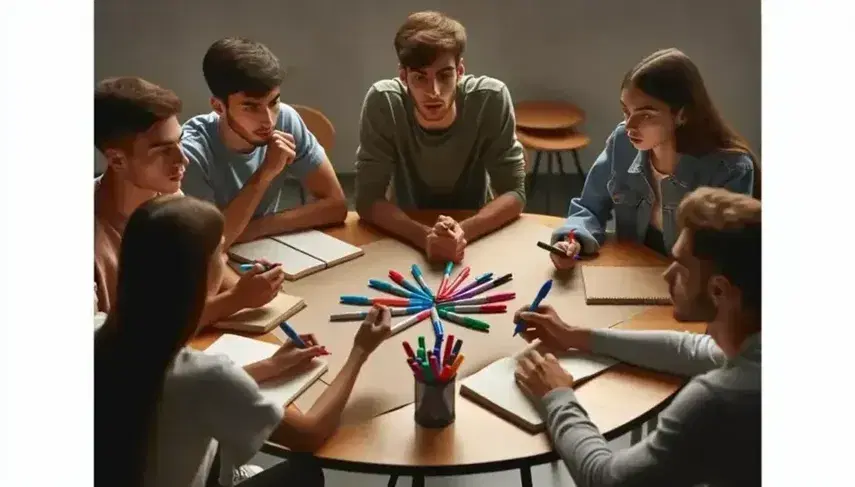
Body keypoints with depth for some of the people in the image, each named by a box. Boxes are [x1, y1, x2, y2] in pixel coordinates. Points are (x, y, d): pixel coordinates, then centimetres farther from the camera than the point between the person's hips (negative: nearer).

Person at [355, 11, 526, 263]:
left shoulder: (492, 99, -19)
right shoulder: (382, 102, -19)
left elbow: (514, 193, -16)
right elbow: (368, 199, -17)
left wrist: (464, 231, -33)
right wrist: (424, 236, -34)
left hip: (478, 236, 0)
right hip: (406, 240, 0)